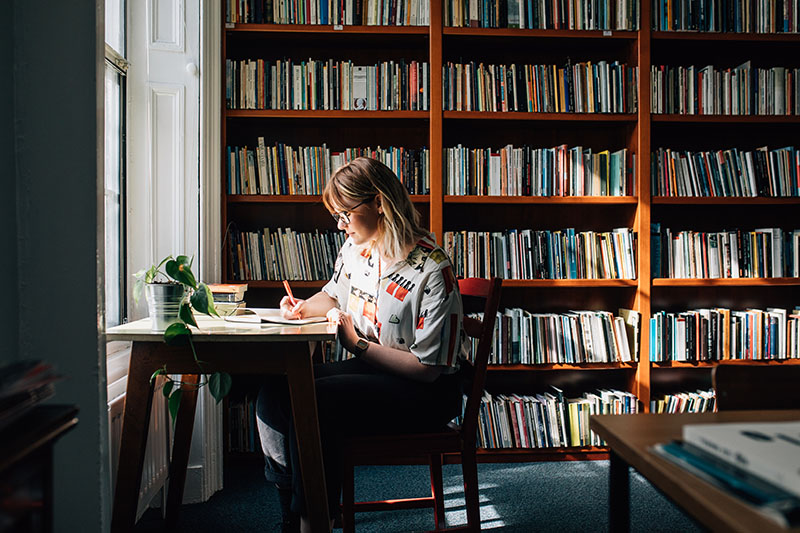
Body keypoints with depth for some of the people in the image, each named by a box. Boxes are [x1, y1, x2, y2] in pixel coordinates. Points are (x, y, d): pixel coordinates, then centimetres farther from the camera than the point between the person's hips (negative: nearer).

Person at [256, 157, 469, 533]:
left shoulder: (431, 270, -21)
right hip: (365, 370, 8)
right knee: (274, 392, -12)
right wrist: (304, 308, 3)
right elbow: (334, 294, 25)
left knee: (313, 402, -28)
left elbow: (427, 368, -19)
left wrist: (357, 345, -19)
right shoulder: (354, 247, 3)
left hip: (426, 393, -8)